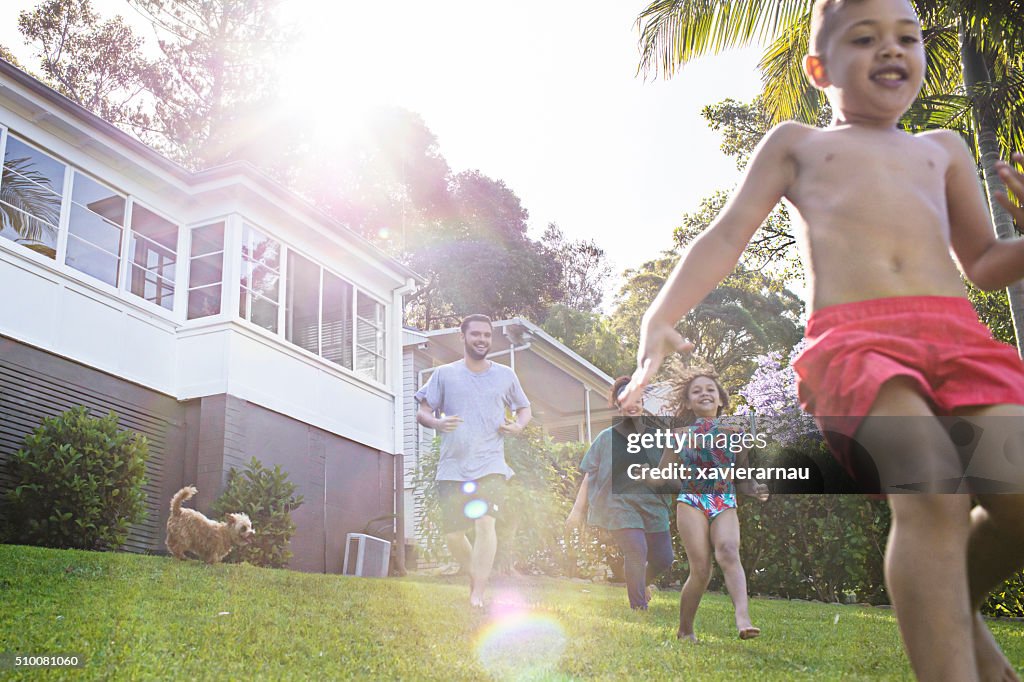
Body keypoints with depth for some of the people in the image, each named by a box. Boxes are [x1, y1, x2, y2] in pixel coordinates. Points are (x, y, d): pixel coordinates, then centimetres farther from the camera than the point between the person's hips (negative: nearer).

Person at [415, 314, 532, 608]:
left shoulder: (505, 375, 10)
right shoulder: (444, 374, 6)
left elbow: (524, 408, 22)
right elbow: (421, 412, 7)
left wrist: (519, 426, 0)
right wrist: (437, 423, -16)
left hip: (490, 464, -1)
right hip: (452, 466, 1)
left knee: (485, 522, -21)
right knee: (453, 535, 3)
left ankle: (477, 597, -18)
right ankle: (477, 575, 33)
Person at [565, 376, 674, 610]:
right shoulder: (607, 438, 4)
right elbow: (589, 476, 5)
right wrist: (577, 509, 0)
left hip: (653, 505, 4)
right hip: (621, 503, -4)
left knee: (663, 559, 6)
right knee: (637, 551, -19)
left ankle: (642, 582, 39)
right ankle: (638, 605, -2)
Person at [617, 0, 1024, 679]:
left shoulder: (942, 150, 33)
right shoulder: (794, 143, 26)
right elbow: (726, 238, 19)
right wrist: (659, 319, 4)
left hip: (958, 335, 3)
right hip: (853, 338, -3)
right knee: (933, 482, -34)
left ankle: (953, 603, 6)